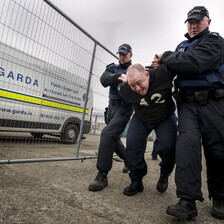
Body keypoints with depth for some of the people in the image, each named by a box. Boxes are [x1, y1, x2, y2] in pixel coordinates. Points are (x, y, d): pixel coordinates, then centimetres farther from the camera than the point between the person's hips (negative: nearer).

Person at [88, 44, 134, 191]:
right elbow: (104, 80, -8)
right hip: (112, 106, 6)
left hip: (124, 108, -6)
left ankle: (102, 176, -15)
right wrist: (118, 77, -27)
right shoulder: (113, 68, 13)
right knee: (113, 137, 14)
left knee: (107, 134, -23)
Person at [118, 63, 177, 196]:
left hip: (165, 117, -1)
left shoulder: (163, 73, -29)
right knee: (132, 143, -17)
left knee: (168, 146, -20)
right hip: (141, 118, 2)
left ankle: (164, 175, 12)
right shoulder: (125, 89, -22)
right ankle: (136, 181, 1)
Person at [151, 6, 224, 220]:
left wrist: (165, 57, -5)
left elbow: (192, 64, -16)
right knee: (187, 142, -16)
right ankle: (187, 201, -18)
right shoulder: (182, 46, 25)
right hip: (187, 103, 4)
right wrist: (163, 63, -2)